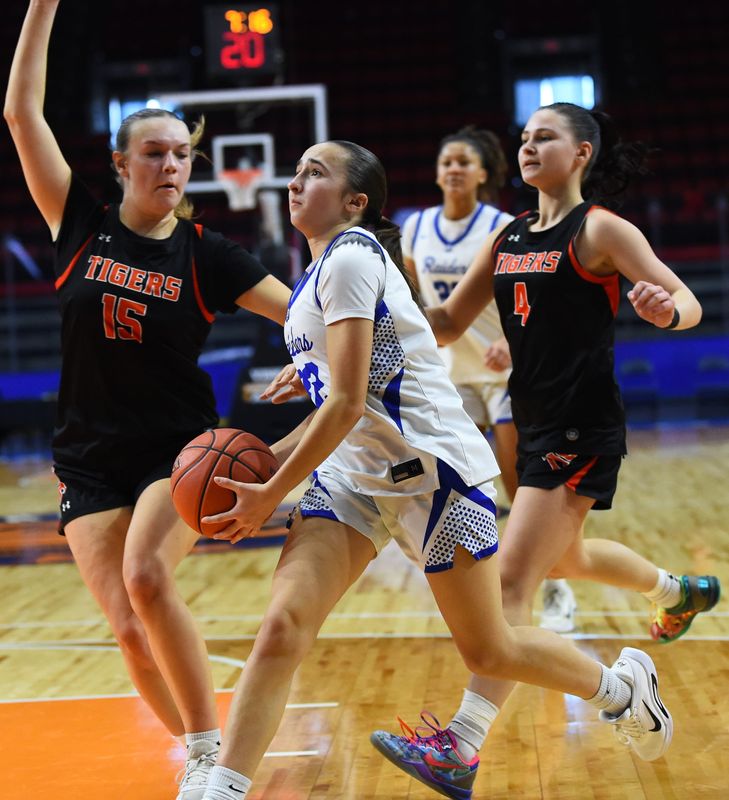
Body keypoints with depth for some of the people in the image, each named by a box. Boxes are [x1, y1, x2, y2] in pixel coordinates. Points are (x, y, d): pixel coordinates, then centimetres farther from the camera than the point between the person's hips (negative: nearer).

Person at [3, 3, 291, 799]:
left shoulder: (205, 254, -1)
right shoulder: (82, 227, 2)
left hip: (178, 450, -2)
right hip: (90, 461, 2)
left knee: (145, 576, -27)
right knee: (130, 630, -6)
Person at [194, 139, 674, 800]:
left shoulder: (350, 257, -16)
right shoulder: (319, 273, 12)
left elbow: (347, 404, -22)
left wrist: (272, 495, -17)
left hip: (434, 467, -8)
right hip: (353, 474, 8)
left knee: (489, 652, 7)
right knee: (282, 627, -10)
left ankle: (623, 684, 33)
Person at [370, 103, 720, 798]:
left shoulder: (600, 230, -10)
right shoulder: (507, 236, 10)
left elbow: (688, 301, -15)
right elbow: (449, 322, 13)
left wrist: (665, 309, -38)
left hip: (582, 429, -9)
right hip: (535, 422, 9)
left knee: (513, 577, -14)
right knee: (562, 558, 28)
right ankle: (681, 592, 56)